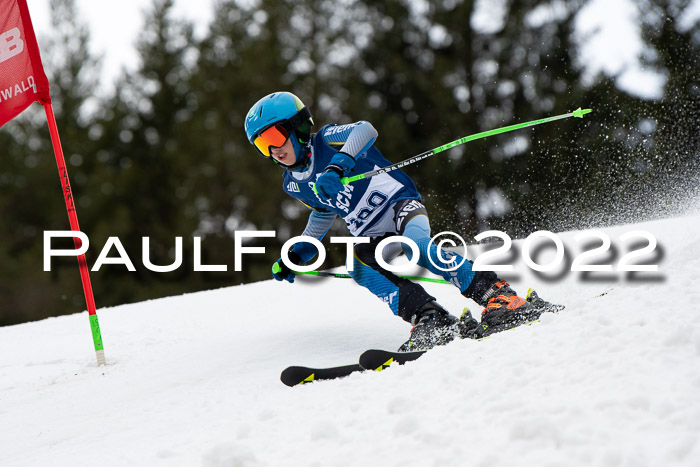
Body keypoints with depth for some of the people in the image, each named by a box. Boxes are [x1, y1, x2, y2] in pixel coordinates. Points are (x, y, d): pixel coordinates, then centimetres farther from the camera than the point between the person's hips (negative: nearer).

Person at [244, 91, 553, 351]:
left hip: (400, 204, -6)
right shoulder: (294, 185, 14)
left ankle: (495, 294, -35)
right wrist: (295, 256, 22)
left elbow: (365, 130, -29)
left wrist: (337, 167, -45)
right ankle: (430, 320, -39)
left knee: (415, 245, -37)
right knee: (358, 267, -28)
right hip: (371, 237, 6)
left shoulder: (326, 140, -7)